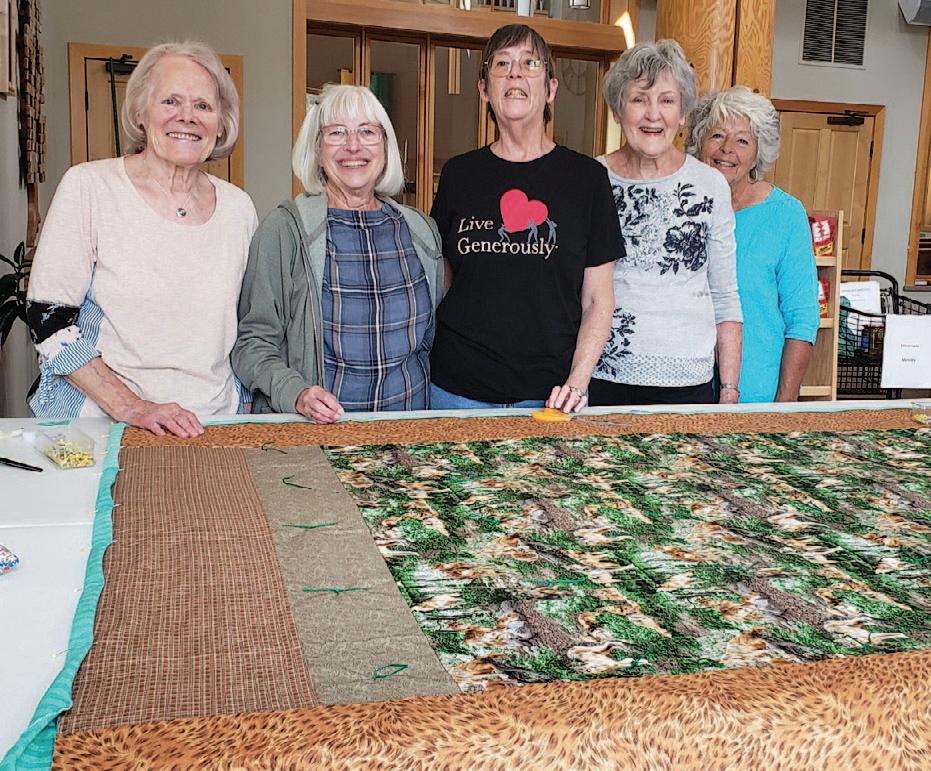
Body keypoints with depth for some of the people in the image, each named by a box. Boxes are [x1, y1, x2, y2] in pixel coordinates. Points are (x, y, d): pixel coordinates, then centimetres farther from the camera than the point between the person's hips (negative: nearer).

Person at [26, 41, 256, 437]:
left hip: (213, 427, 3)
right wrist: (131, 407, -14)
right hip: (99, 427, -2)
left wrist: (239, 412, 7)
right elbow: (48, 320, -5)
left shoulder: (238, 207, 8)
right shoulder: (87, 187, -2)